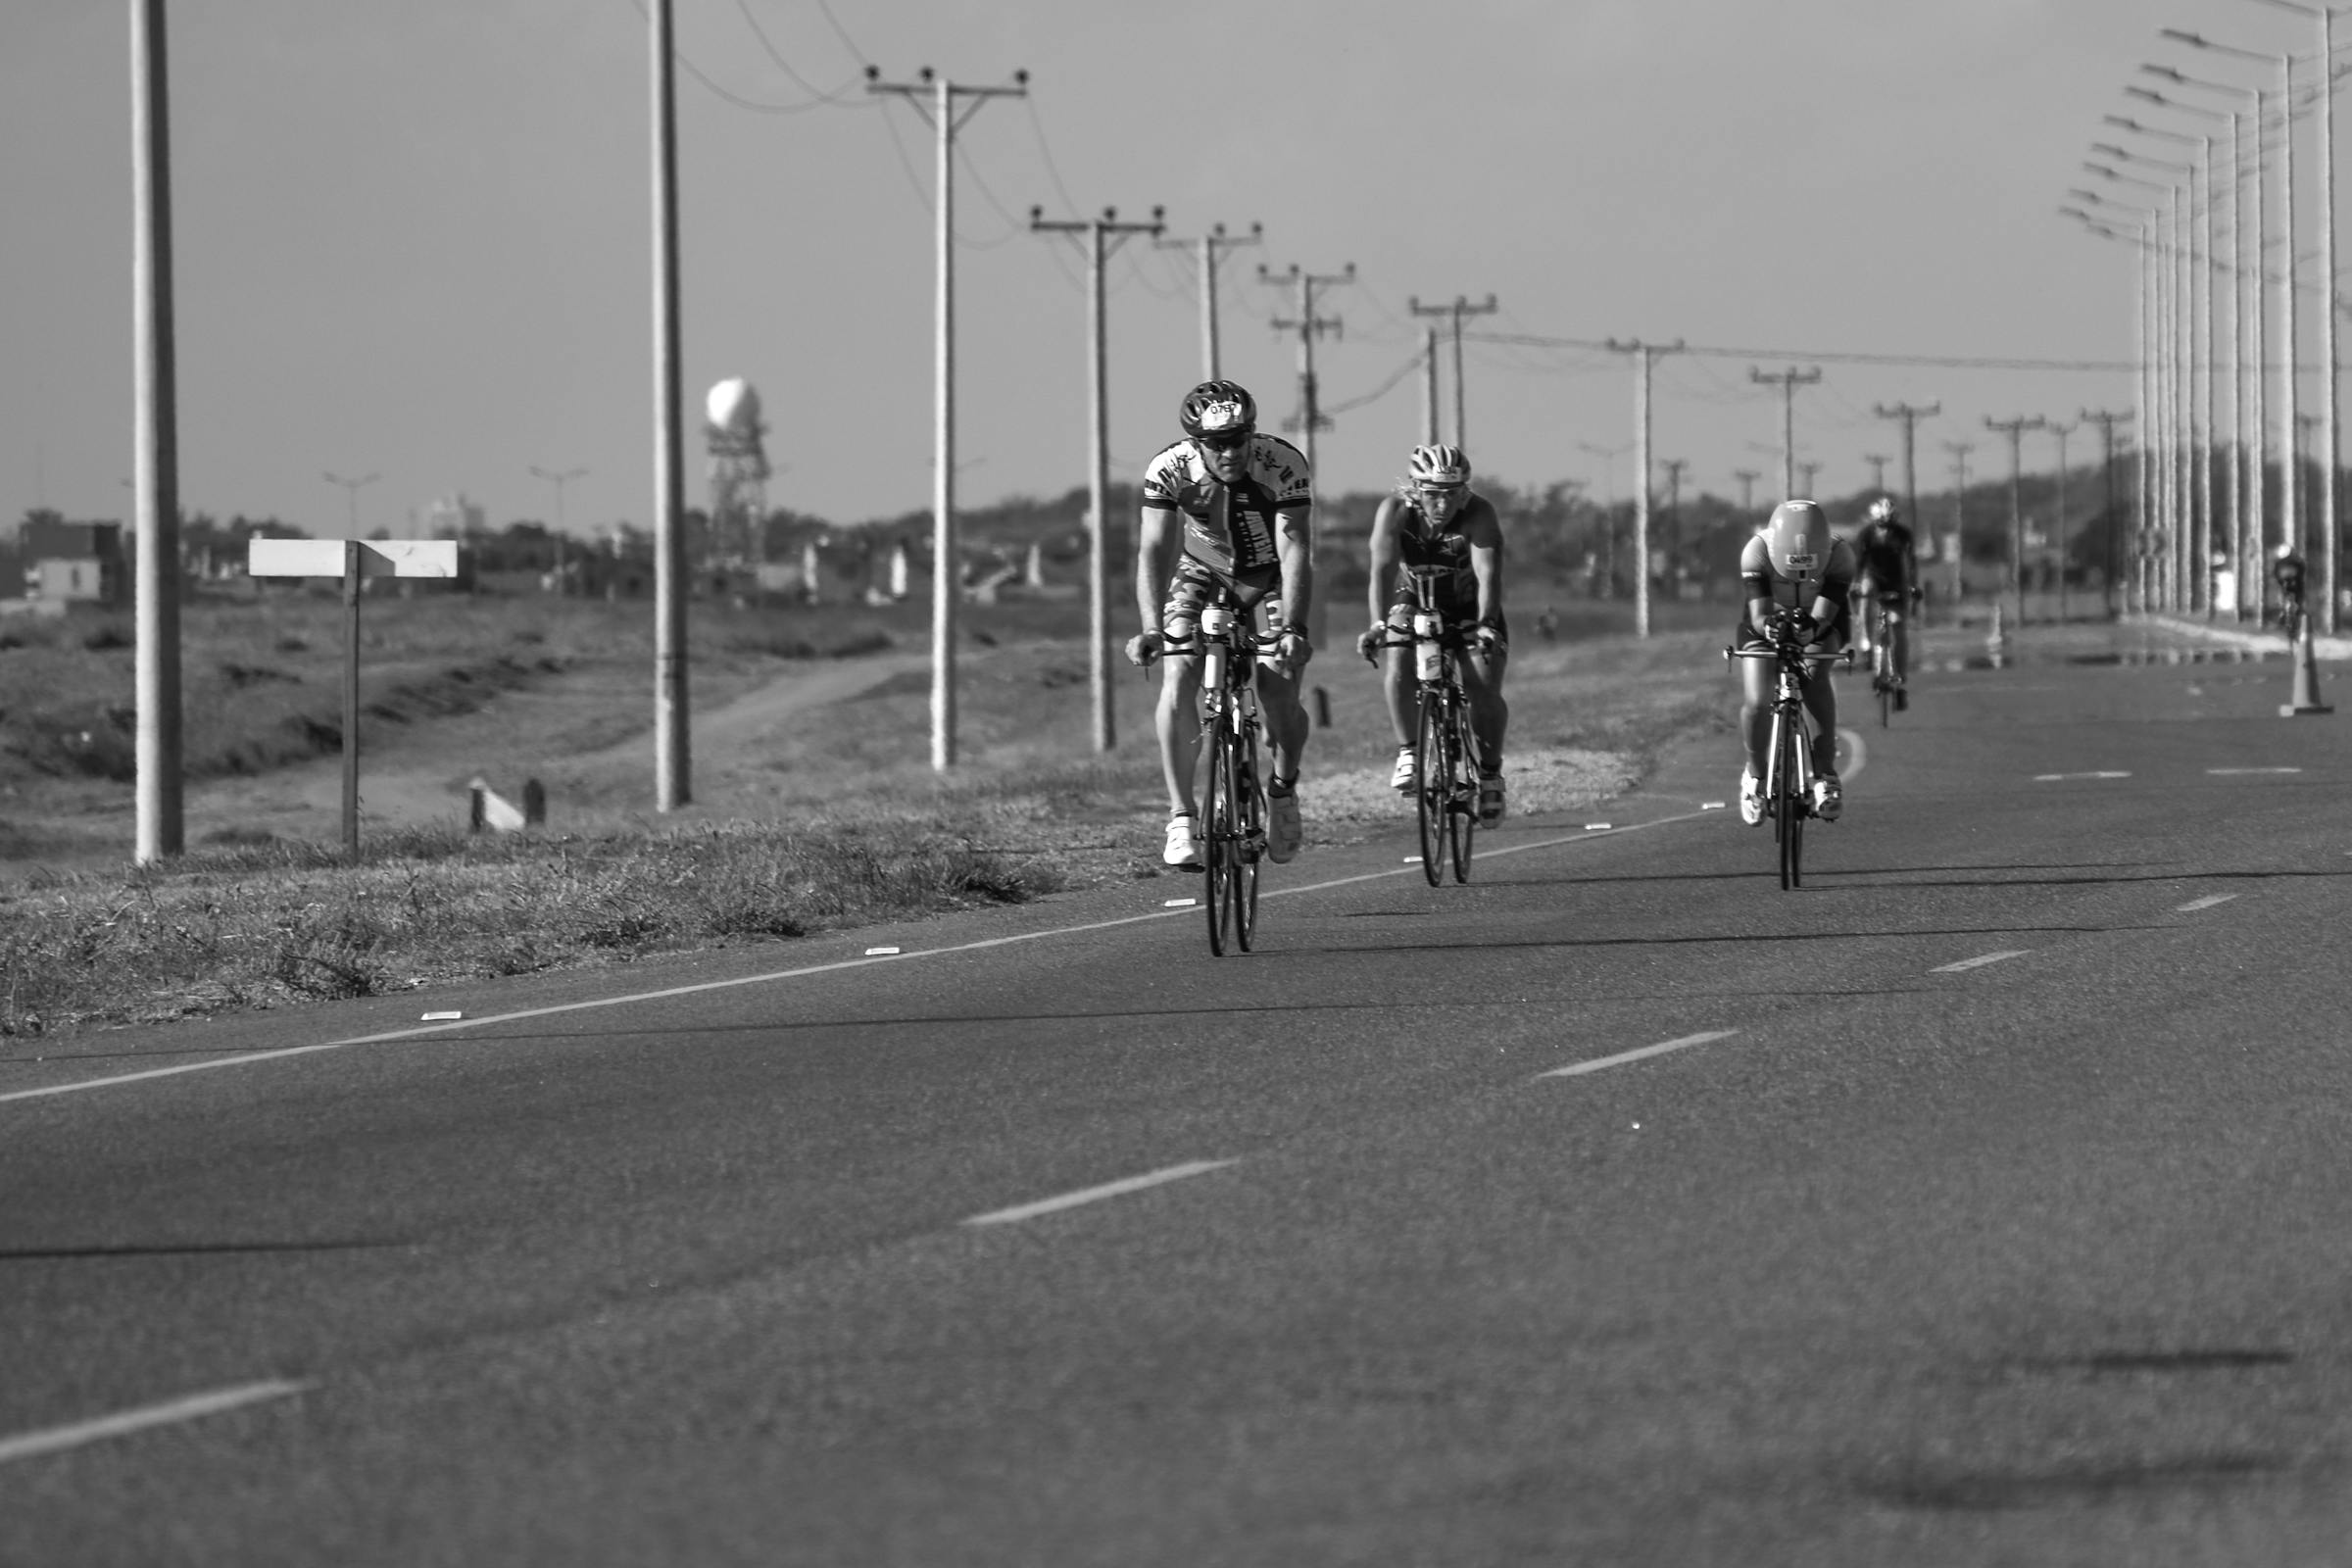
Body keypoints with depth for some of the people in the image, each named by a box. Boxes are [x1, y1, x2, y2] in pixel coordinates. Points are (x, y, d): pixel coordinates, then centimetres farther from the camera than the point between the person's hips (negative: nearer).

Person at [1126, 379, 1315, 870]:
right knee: (1178, 678, -23)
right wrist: (1151, 628, -48)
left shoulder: (1283, 465, -30)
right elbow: (1154, 549, -33)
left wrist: (1293, 628, -49)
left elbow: (1293, 550, -35)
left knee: (1280, 691, -17)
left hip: (1270, 579, -1)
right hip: (1203, 576, 1)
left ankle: (1284, 789, 16)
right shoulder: (1168, 470, -27)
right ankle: (1182, 819, -18)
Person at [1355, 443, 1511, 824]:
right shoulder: (1395, 512, -24)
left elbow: (1488, 572, -37)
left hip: (1470, 608, -1)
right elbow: (1383, 568, -33)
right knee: (1399, 664, -27)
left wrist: (1486, 625, -52)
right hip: (1414, 603, 1)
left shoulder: (1478, 514, -28)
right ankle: (1407, 753, -12)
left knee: (1484, 689, -17)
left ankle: (1490, 771, 4)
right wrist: (1378, 625, -48)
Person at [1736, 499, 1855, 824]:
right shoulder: (1757, 552, -33)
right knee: (1756, 703, -21)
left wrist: (1809, 627, -59)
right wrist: (1768, 625, -60)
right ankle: (1755, 774, 10)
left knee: (1815, 675, -32)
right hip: (1764, 627, 0)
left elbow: (1824, 618, -37)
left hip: (1819, 629, 0)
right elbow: (1758, 616, -37)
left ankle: (1825, 774, -24)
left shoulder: (1839, 556, -33)